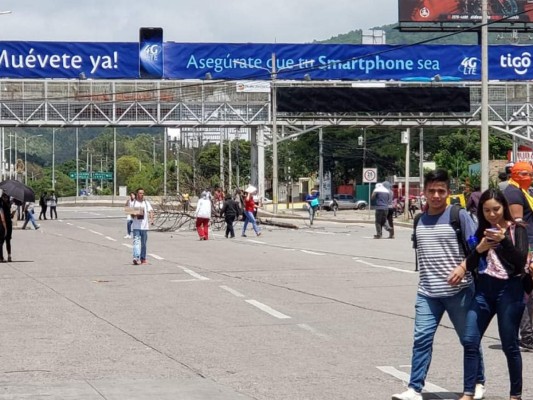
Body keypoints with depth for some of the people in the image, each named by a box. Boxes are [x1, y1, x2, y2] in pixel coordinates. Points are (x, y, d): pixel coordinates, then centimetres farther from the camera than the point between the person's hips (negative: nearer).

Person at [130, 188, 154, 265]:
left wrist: (151, 219, -19)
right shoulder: (133, 203, 6)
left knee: (144, 243, 9)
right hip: (136, 226, -2)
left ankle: (143, 258, 20)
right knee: (136, 242, -14)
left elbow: (151, 211, -1)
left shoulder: (146, 203, 10)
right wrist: (134, 215, -17)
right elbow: (131, 215, 6)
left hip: (145, 226, 2)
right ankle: (136, 258, -24)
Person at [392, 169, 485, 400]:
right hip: (427, 293, 4)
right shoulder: (420, 221, 8)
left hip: (458, 291, -3)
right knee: (422, 338, -6)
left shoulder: (459, 216, -7)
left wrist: (462, 267, -23)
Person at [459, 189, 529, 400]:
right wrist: (478, 250, -13)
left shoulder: (517, 230, -1)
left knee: (509, 345, 2)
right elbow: (470, 266, 7)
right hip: (483, 289, 4)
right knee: (470, 341, -6)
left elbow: (521, 260, -13)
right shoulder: (481, 231, 9)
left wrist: (503, 240, -26)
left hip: (509, 290, -4)